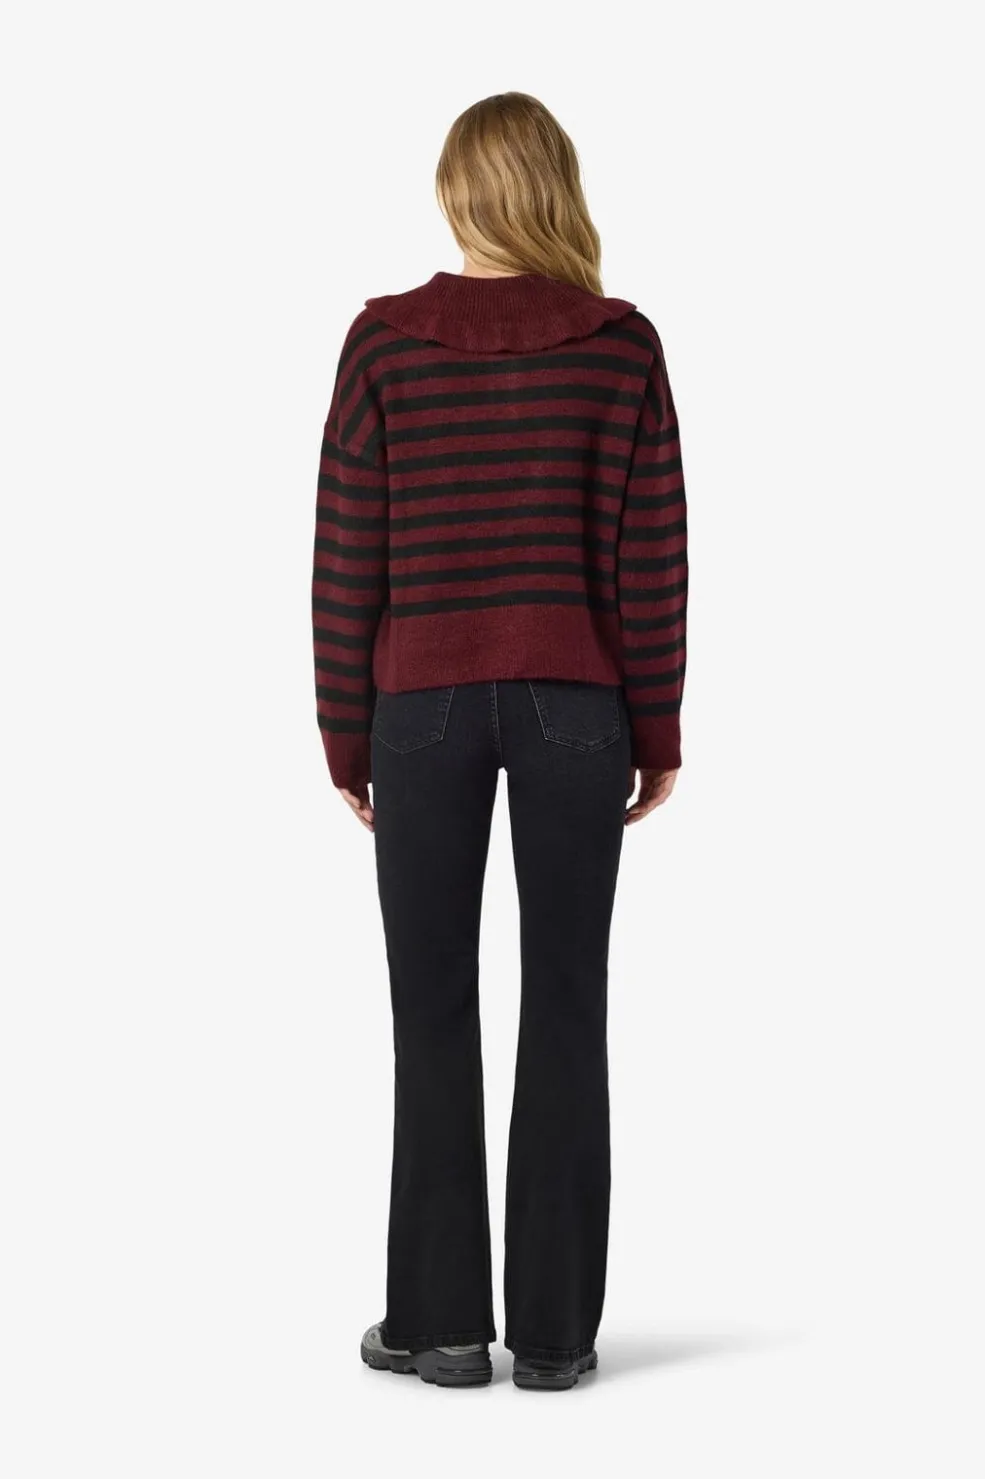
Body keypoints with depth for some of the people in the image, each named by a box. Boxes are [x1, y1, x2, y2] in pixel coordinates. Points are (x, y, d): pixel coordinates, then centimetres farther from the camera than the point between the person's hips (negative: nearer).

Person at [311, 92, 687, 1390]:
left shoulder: (384, 341, -2)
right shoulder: (622, 345, -1)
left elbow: (349, 556, -2)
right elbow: (651, 553, -2)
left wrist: (347, 735, 6)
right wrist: (658, 730, 6)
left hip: (426, 703, 0)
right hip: (574, 703, 1)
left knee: (435, 1014, 6)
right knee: (566, 1011, 5)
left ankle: (443, 1320, 10)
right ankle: (555, 1327, 9)